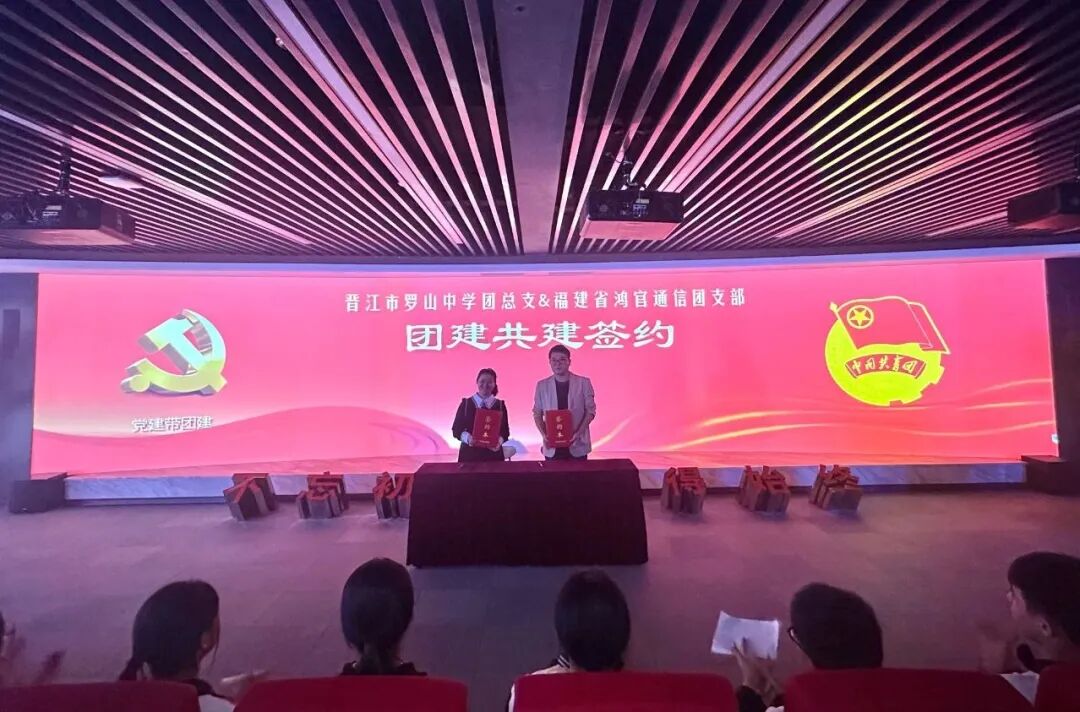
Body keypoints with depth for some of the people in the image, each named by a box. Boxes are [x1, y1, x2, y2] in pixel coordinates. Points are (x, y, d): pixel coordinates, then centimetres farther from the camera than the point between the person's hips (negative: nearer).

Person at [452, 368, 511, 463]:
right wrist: (467, 438, -18)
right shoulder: (466, 403, 2)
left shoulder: (500, 405, 4)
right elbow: (457, 429, 1)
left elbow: (505, 431, 3)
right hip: (469, 454, 0)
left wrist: (499, 441, -18)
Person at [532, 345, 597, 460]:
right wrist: (544, 435, -9)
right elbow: (537, 414, 7)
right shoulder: (542, 385, 2)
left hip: (577, 446, -1)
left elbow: (590, 410, 0)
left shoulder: (583, 383, -2)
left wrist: (579, 432, -13)